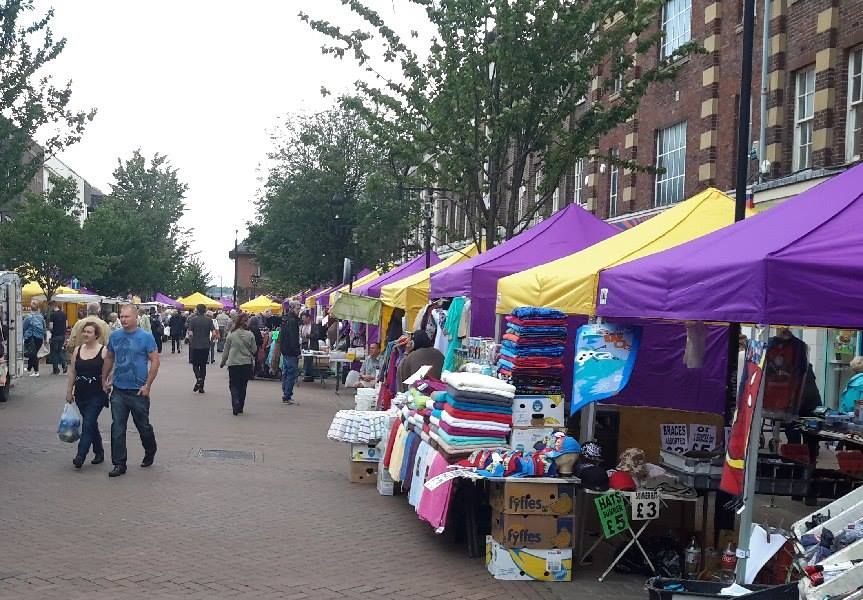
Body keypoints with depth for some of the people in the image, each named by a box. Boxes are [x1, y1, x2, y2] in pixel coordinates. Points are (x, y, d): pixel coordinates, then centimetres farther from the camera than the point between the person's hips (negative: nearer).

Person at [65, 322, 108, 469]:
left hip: (97, 395, -5)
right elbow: (72, 372, 12)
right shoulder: (77, 350, 8)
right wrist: (69, 391, 12)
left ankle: (80, 456, -13)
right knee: (91, 424, 14)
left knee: (88, 424, -12)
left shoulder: (104, 351, -7)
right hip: (81, 394, 6)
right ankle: (99, 452, 27)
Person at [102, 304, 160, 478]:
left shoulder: (145, 337, -7)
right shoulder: (115, 336, 5)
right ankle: (119, 463, 9)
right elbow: (109, 359, 16)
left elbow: (155, 361, -8)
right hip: (118, 390, 3)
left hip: (138, 391, -3)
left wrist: (147, 385, -12)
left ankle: (150, 453, 35)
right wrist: (104, 380, 11)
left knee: (143, 426, 10)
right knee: (117, 427, 2)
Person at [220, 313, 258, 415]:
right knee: (243, 386, 13)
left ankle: (236, 404, -16)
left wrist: (223, 362, 16)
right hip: (247, 363, 1)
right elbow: (254, 350, 0)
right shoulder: (250, 335, -8)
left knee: (233, 385, 6)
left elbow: (226, 351, 3)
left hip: (233, 363, -1)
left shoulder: (231, 335, -5)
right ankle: (240, 407, 18)